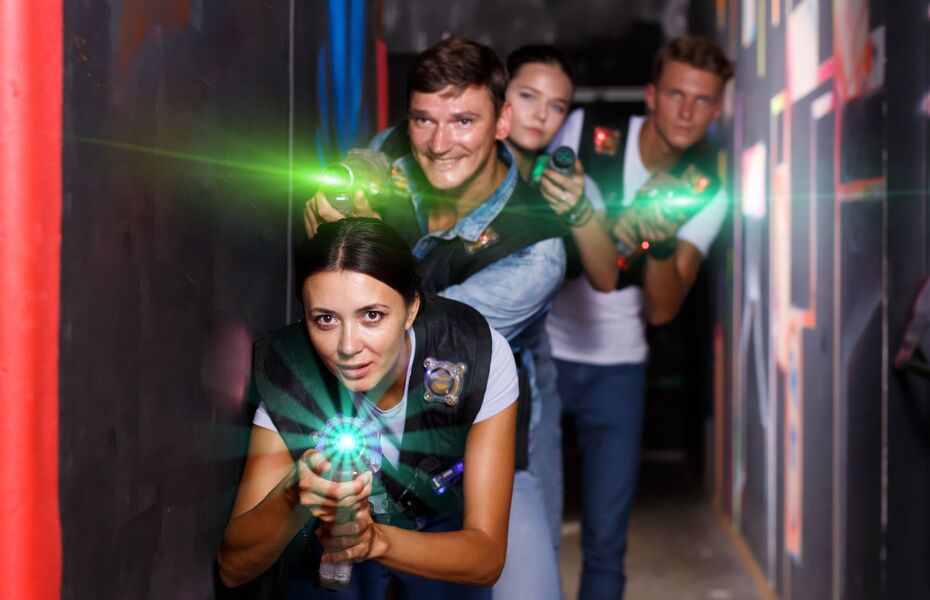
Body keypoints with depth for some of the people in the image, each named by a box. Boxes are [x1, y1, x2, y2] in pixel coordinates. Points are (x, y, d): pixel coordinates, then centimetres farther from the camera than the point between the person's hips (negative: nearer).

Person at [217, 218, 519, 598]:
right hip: (328, 532, -1)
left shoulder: (476, 356, -29)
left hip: (444, 530, 1)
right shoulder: (289, 373, -27)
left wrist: (377, 539, -44)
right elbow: (233, 567, -26)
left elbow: (488, 556, -26)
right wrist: (293, 499, -46)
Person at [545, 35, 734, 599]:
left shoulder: (705, 193, -3)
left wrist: (663, 245, -26)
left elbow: (661, 311, -7)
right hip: (538, 352, -1)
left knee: (606, 542, 3)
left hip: (616, 368, 2)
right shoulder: (586, 133, -8)